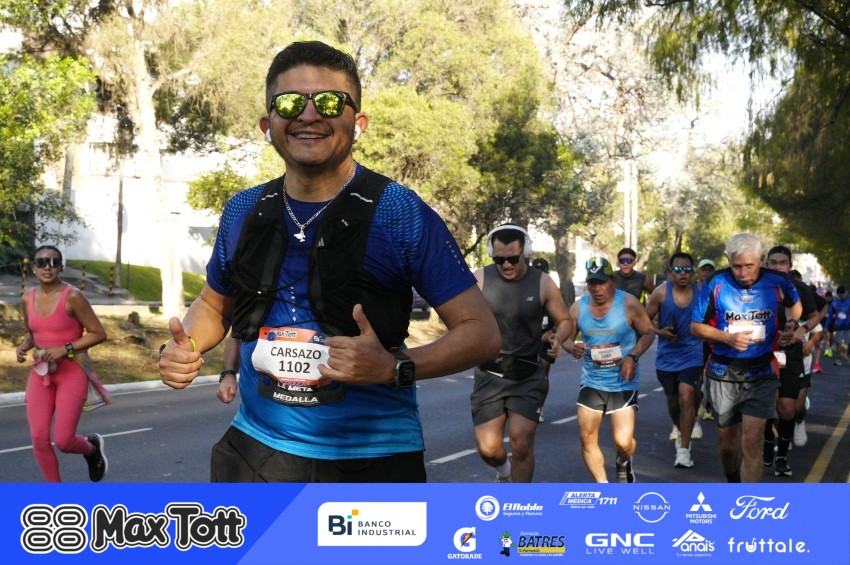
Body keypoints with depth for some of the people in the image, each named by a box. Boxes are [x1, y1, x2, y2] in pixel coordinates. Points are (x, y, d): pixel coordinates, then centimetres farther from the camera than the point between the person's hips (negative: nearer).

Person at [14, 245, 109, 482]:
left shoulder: (72, 297, -13)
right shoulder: (27, 299, 3)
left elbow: (99, 334, -10)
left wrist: (65, 349, -19)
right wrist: (24, 346, -2)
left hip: (72, 372, -5)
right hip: (40, 372, 5)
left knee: (63, 440, -9)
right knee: (39, 438, -4)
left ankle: (92, 448, 29)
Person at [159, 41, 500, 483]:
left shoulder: (402, 214, -12)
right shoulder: (243, 213, 1)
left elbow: (481, 332, -12)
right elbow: (213, 305, 19)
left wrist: (395, 367, -27)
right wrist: (182, 348, -2)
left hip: (373, 460, -3)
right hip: (256, 448, 4)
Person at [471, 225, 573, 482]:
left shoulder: (542, 283, -5)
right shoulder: (479, 279, -6)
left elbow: (565, 320, 6)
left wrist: (557, 337, -17)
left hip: (528, 376, 0)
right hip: (489, 375, 1)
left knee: (521, 443, -10)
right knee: (488, 448, -4)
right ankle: (504, 471, 34)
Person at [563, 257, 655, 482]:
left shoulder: (628, 304, -11)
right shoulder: (578, 307, -3)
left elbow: (648, 333, -1)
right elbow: (566, 337, 8)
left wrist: (633, 357, -16)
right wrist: (573, 347, -15)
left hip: (623, 384, -3)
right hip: (591, 382, 3)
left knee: (623, 442, -9)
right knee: (587, 439, 1)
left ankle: (623, 464, 28)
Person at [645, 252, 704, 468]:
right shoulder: (661, 292, -10)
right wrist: (660, 331, -19)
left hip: (692, 353, -1)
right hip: (667, 355, 2)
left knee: (686, 396, -17)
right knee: (673, 399, 16)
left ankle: (684, 450, -12)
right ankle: (681, 430, 47)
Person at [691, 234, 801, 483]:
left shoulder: (777, 282, -7)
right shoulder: (715, 284, -11)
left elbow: (795, 305, 17)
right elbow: (696, 326, -3)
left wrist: (790, 328, 1)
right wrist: (727, 337, -18)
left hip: (761, 374, -1)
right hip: (723, 372, 1)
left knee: (752, 442, -11)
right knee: (726, 439, 14)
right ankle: (733, 484, 40)